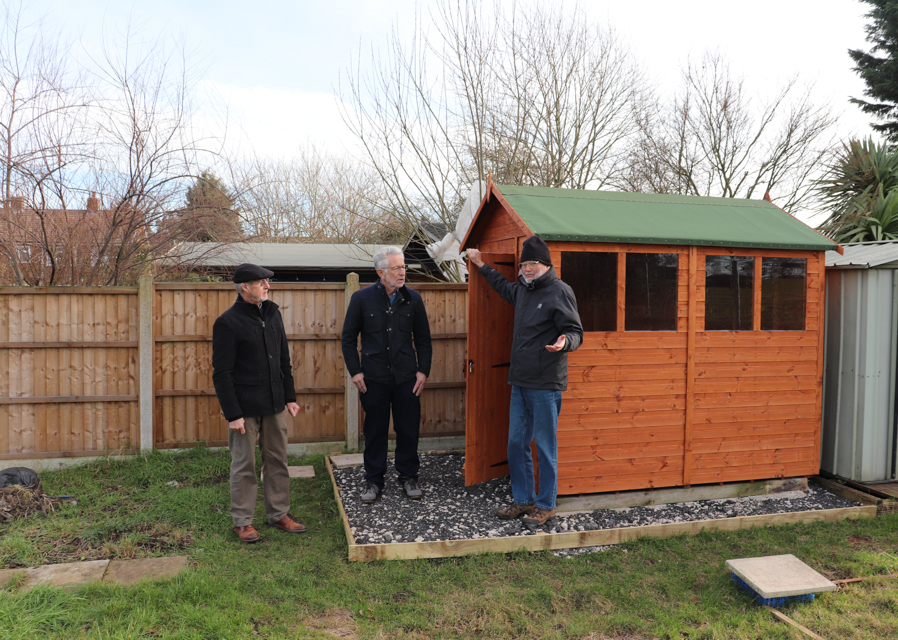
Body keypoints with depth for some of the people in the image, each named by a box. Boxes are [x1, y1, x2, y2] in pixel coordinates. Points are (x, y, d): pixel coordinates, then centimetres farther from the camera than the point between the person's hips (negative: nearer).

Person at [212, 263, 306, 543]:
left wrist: (290, 397, 11)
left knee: (278, 460, 13)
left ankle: (279, 513, 26)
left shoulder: (272, 314, 8)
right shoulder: (228, 323, -12)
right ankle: (242, 521, 19)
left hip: (274, 404, 6)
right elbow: (222, 373, -12)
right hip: (245, 407, -6)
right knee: (244, 466, 5)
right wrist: (232, 414, -15)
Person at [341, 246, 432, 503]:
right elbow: (349, 337, 3)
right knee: (375, 431, 8)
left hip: (407, 378, 1)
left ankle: (408, 477, 25)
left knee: (409, 429, 8)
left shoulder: (413, 298, 3)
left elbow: (423, 338, 9)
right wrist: (355, 371, -2)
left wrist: (423, 370, 2)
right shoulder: (362, 298, -2)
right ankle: (374, 481, 22)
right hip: (374, 378, -1)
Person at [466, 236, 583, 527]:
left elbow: (575, 332, -11)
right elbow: (503, 285, 38)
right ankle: (523, 500, 25)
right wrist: (481, 266, 42)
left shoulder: (559, 291, -9)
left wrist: (564, 343, -33)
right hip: (520, 382, 8)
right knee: (516, 442, 12)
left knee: (544, 445, 1)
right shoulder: (522, 290, 14)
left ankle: (546, 504, 15)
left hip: (546, 385, -8)